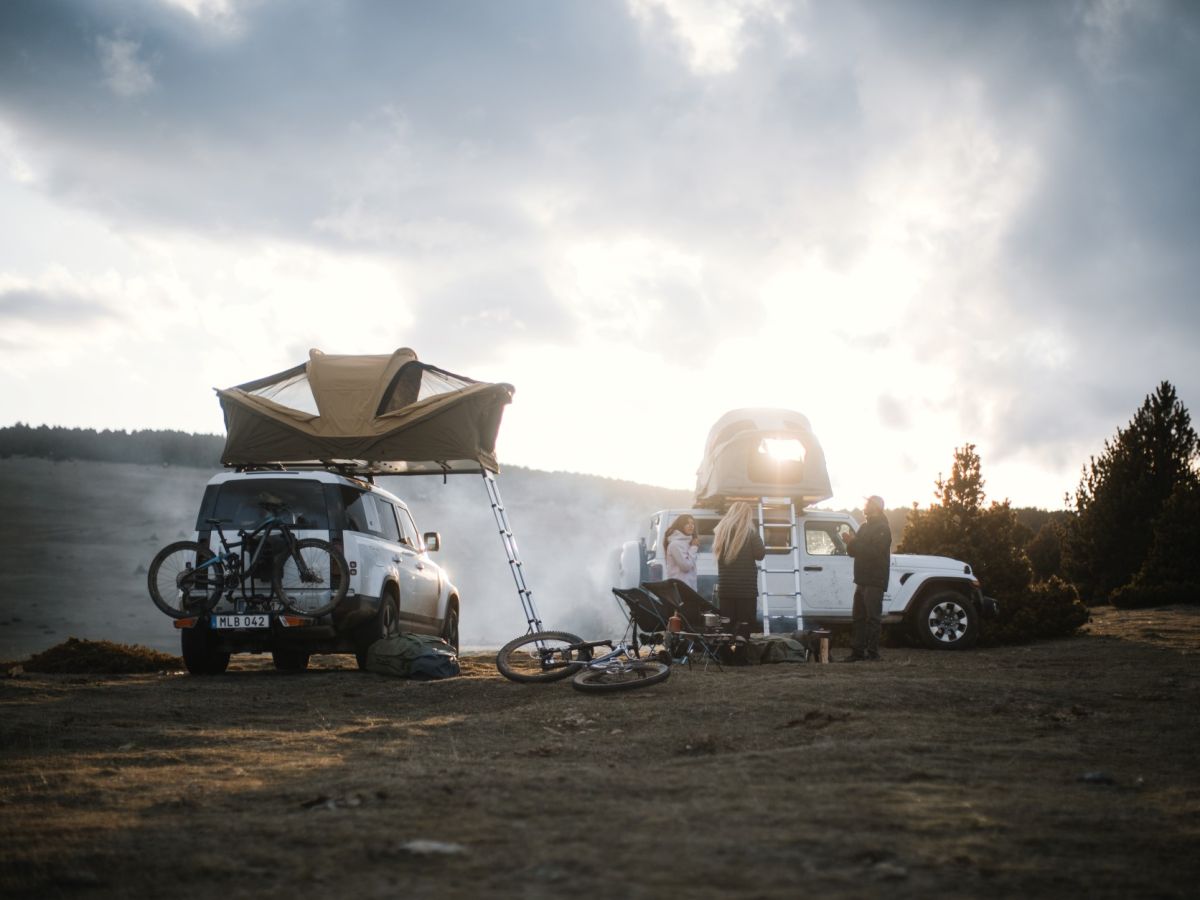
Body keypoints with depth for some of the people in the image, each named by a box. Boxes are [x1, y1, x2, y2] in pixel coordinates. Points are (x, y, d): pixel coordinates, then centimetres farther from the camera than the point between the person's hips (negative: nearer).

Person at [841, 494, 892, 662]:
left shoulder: (882, 529, -8)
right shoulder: (865, 527, 21)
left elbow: (873, 552, -21)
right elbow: (854, 552, 20)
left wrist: (854, 542, -17)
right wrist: (851, 542, -1)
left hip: (874, 582, -9)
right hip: (862, 580, 9)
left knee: (872, 617, -9)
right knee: (859, 617, 8)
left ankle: (872, 653, -9)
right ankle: (857, 651, 11)